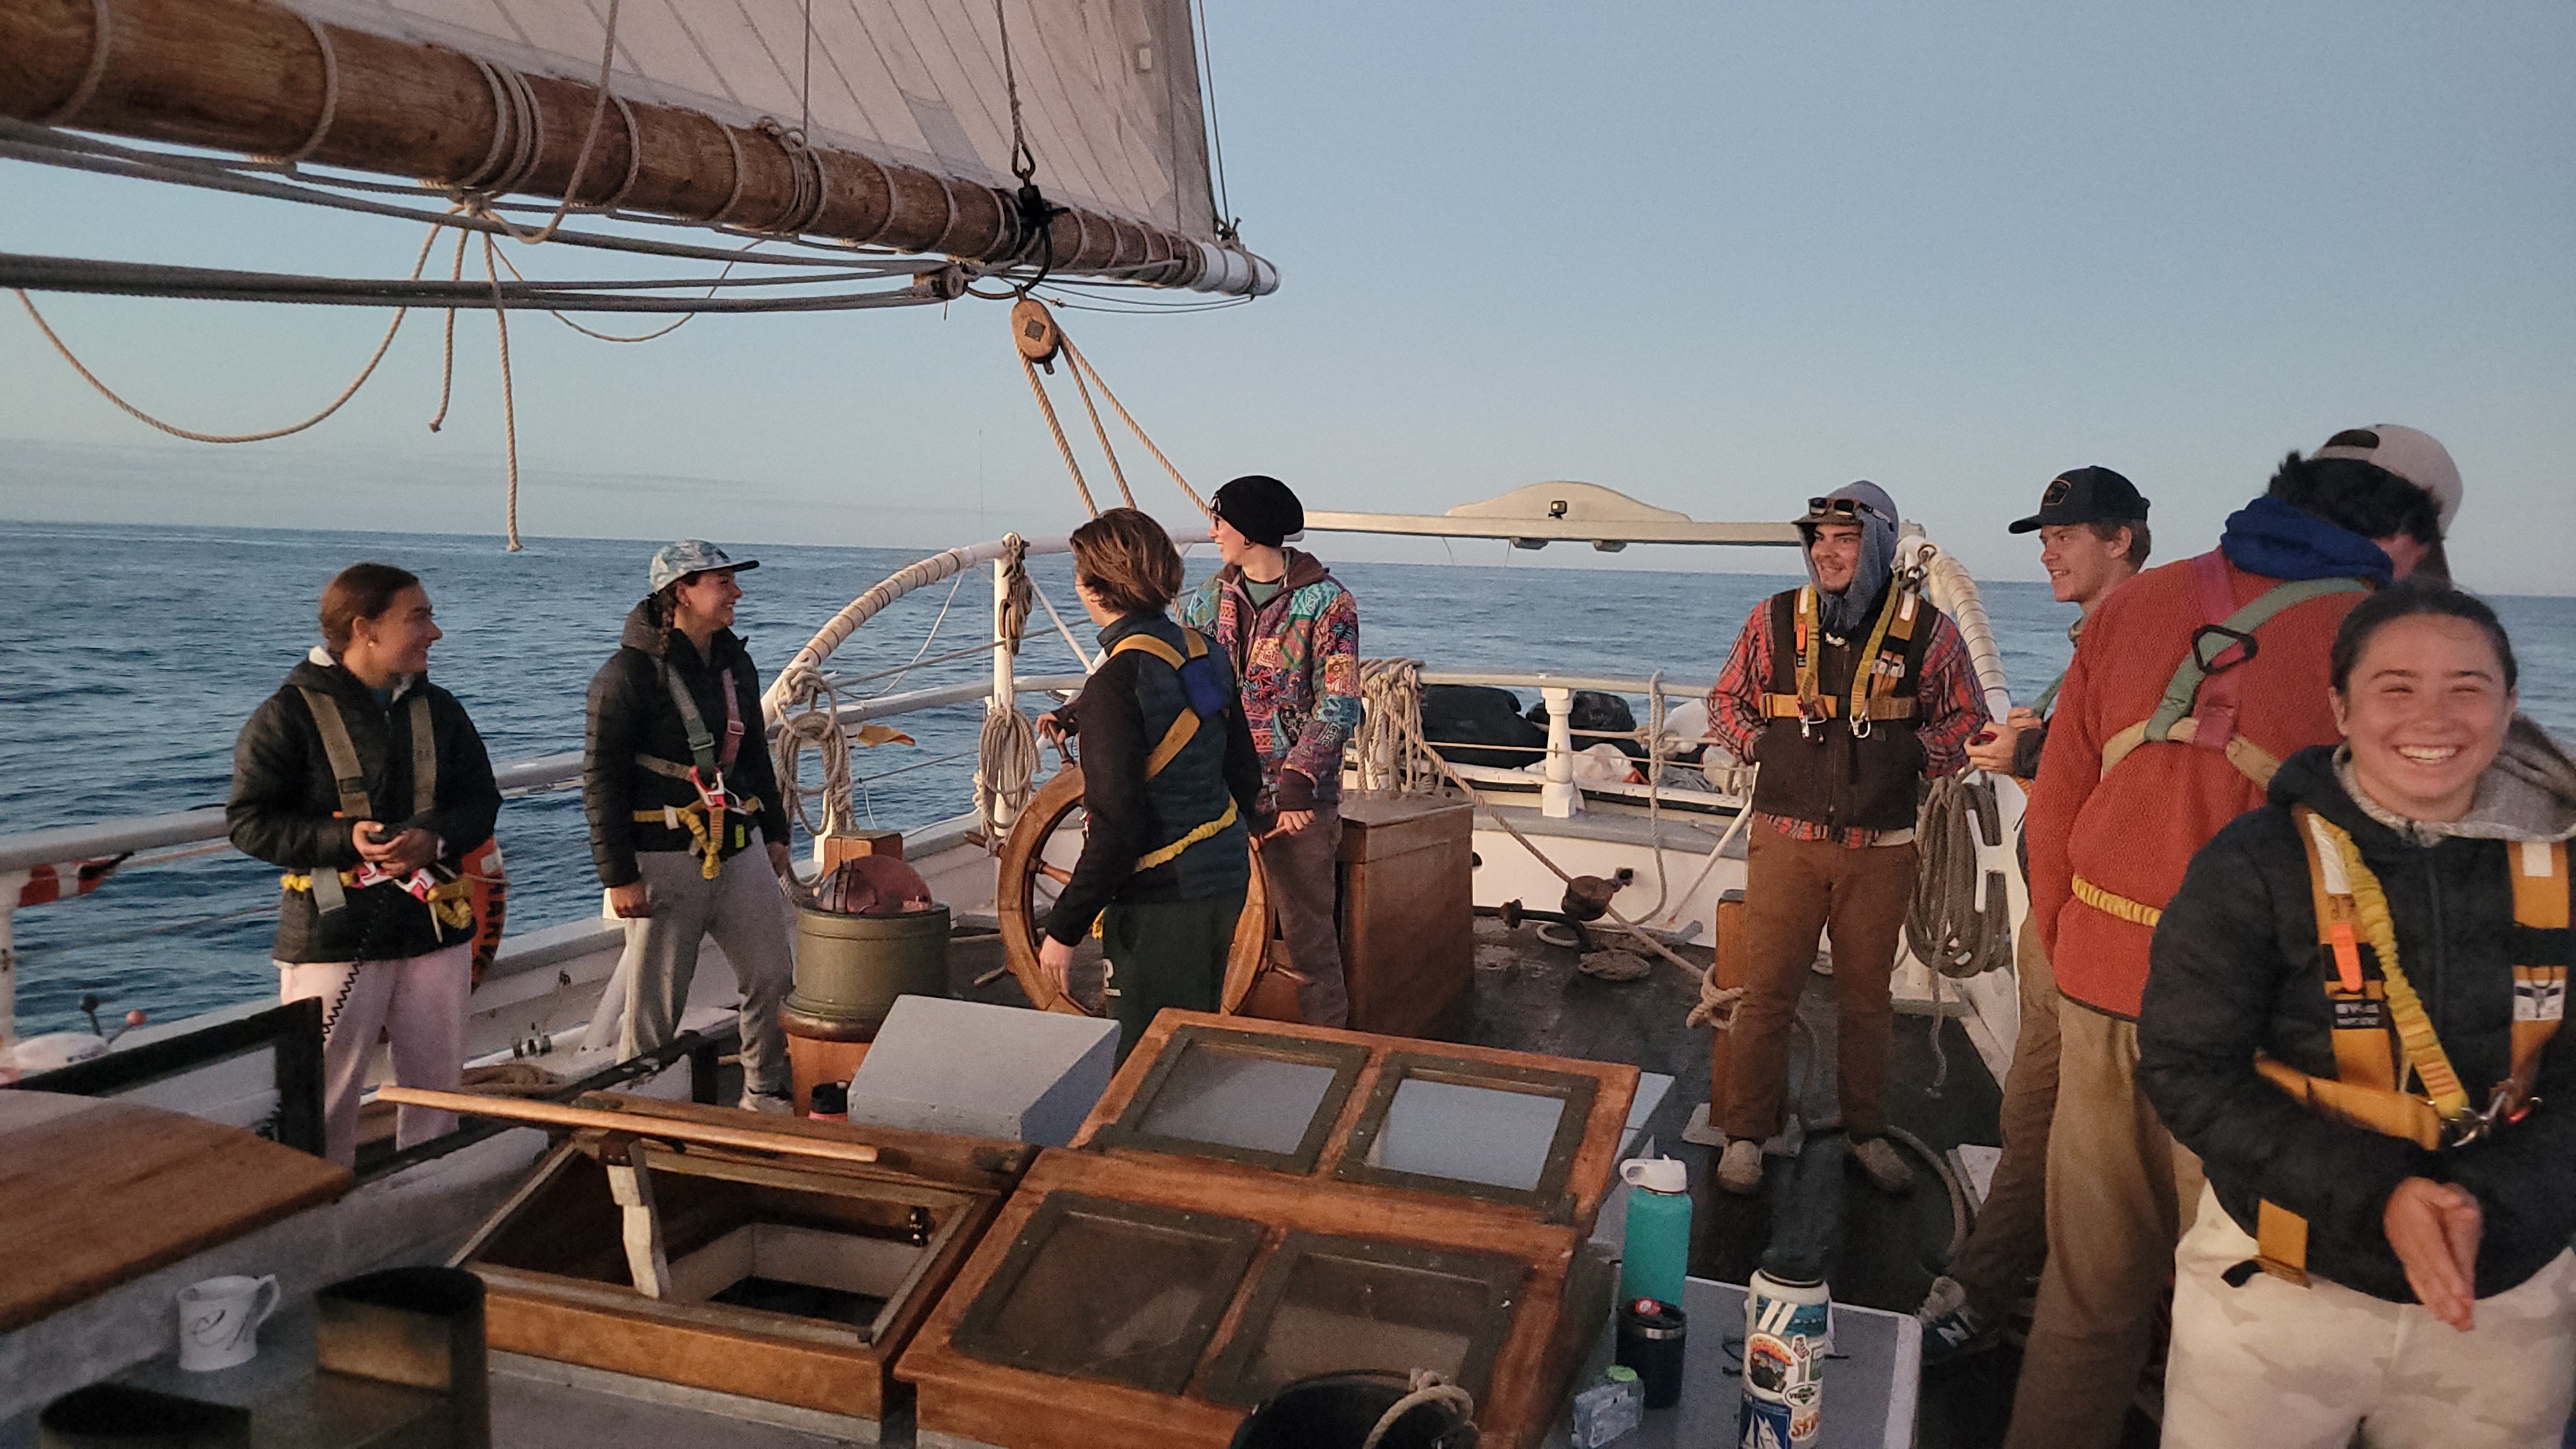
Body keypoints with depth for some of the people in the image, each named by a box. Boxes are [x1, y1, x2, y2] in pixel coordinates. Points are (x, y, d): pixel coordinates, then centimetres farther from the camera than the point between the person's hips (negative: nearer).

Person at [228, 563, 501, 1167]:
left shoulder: (437, 708, 8)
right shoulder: (290, 714, -8)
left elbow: (482, 799, 8)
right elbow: (248, 821, -9)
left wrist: (436, 839, -13)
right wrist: (343, 839, -22)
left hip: (435, 927, 5)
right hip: (333, 935, -5)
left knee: (438, 1084, 13)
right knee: (324, 1093, 0)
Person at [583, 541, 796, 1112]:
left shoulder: (735, 663, 11)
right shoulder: (630, 672, -11)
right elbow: (601, 779, -11)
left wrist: (774, 831, 20)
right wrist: (619, 874, -14)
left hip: (739, 849, 7)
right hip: (665, 856, -7)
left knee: (773, 975, 7)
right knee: (654, 999, 1)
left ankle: (765, 1095, 24)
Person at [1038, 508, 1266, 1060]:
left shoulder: (1117, 682, -21)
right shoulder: (1205, 654, 3)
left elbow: (1115, 830, -23)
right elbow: (1245, 774, 13)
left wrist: (1063, 929, -15)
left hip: (1163, 898, -8)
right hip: (1226, 879, 8)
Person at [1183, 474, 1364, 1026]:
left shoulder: (1326, 602, -6)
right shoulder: (1209, 599, 11)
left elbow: (1338, 706, -12)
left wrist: (1298, 784, -23)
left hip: (1297, 800, -5)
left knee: (1307, 933, 0)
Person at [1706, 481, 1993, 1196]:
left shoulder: (1928, 630, -1)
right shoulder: (1774, 619, 1)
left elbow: (1967, 721, 9)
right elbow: (1726, 700, 13)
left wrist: (1912, 755, -7)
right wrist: (1761, 743, -3)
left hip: (1880, 848, 0)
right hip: (1786, 839, 0)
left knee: (1867, 996, 13)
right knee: (1766, 992, 1)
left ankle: (1866, 1131, 28)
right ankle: (1746, 1135, 13)